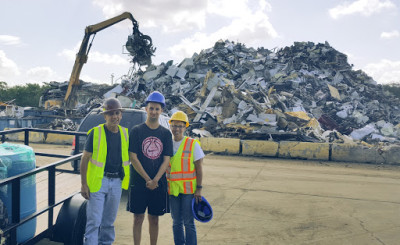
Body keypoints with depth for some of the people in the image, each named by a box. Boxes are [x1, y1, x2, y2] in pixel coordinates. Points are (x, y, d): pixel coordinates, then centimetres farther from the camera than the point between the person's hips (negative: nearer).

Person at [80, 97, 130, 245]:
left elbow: (128, 158, 16)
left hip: (116, 182, 4)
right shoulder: (96, 133, -6)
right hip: (98, 182, -4)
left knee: (109, 221, 15)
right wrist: (84, 184, -9)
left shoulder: (124, 133, 7)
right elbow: (85, 159, -5)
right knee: (94, 221, -4)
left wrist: (125, 180, 11)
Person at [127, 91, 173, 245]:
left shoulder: (166, 134, 5)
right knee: (138, 218, 4)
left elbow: (166, 160, 1)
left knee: (154, 219, 10)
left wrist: (155, 180, -12)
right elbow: (133, 157, -6)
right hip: (138, 184, -2)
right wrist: (148, 180, -12)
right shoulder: (136, 131, -1)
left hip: (159, 184, 2)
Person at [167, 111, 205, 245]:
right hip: (172, 189, 4)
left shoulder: (193, 144, -3)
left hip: (188, 189, -3)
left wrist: (199, 189, -9)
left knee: (188, 222, -1)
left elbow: (199, 168, -3)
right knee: (176, 222, 11)